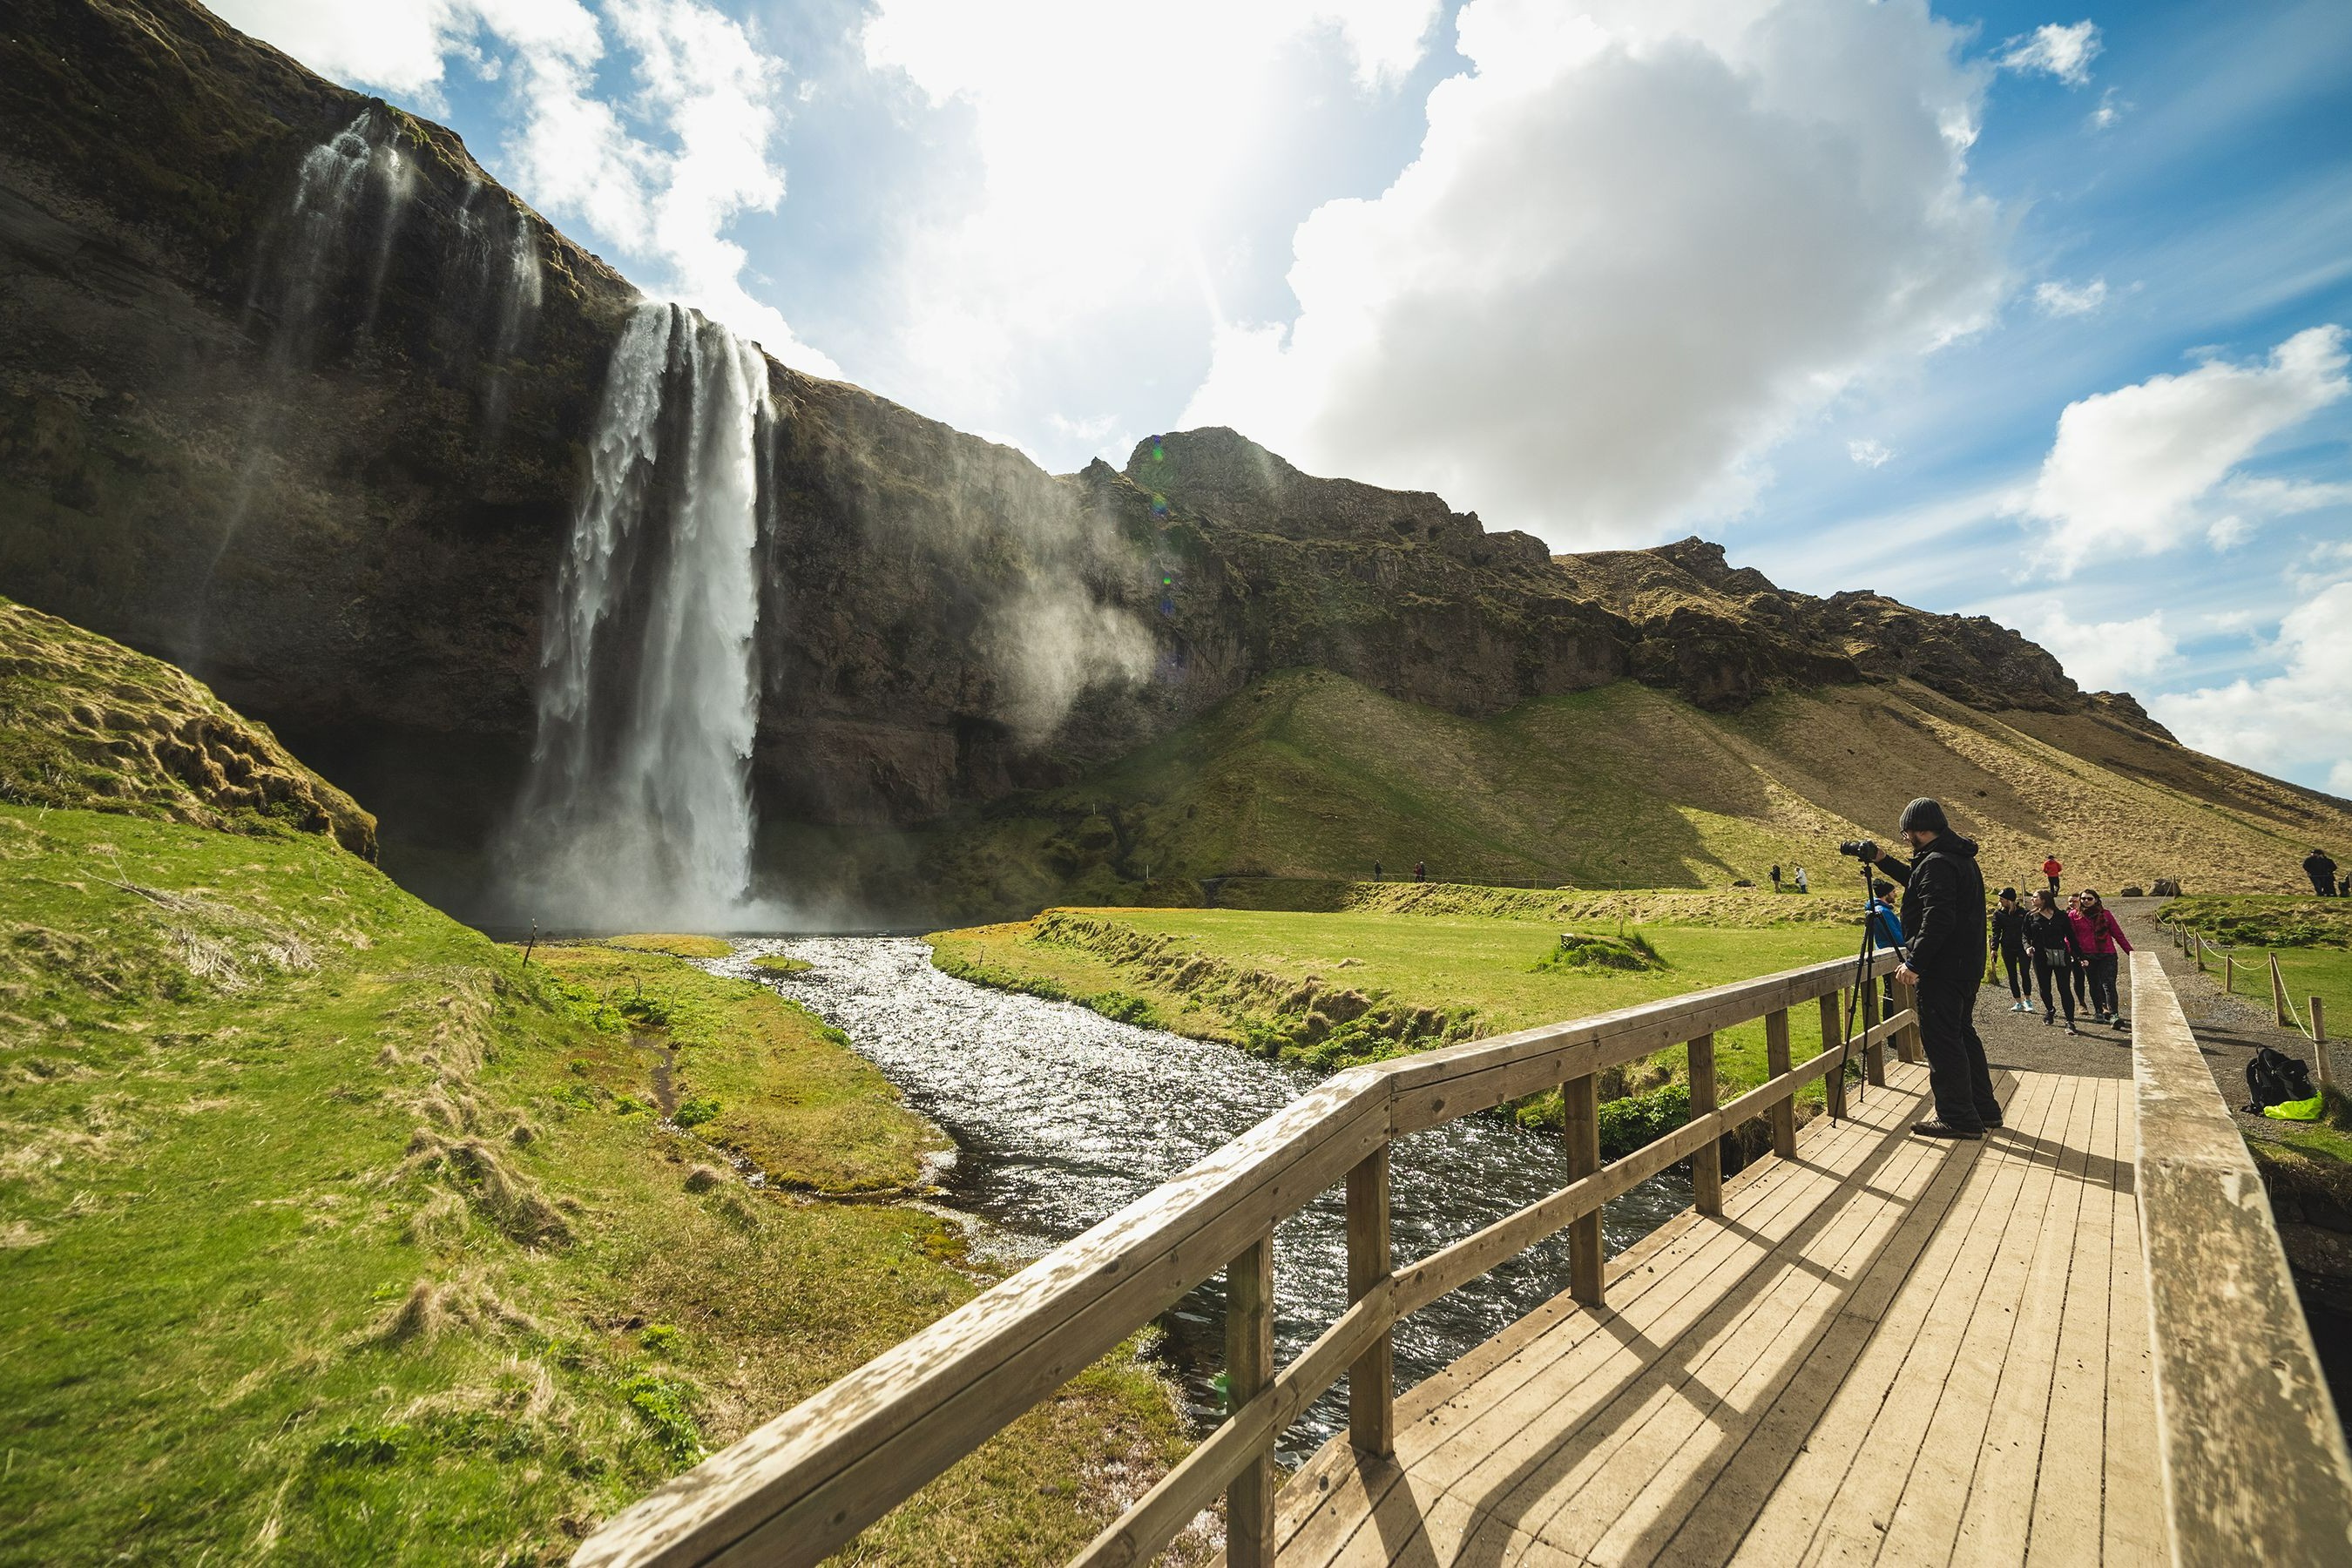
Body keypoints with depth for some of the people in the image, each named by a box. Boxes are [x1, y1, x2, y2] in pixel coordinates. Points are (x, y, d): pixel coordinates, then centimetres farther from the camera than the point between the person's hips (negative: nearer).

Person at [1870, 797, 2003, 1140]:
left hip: (1943, 969, -11)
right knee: (1962, 1034, 19)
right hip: (1966, 966, 11)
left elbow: (1937, 919, -26)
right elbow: (1919, 882, 33)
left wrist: (1914, 963, -24)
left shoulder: (1937, 863, -18)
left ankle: (1957, 1118, 2)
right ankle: (1984, 1109, 28)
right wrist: (1884, 861, 29)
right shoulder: (1961, 858, 14)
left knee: (1941, 1039, -4)